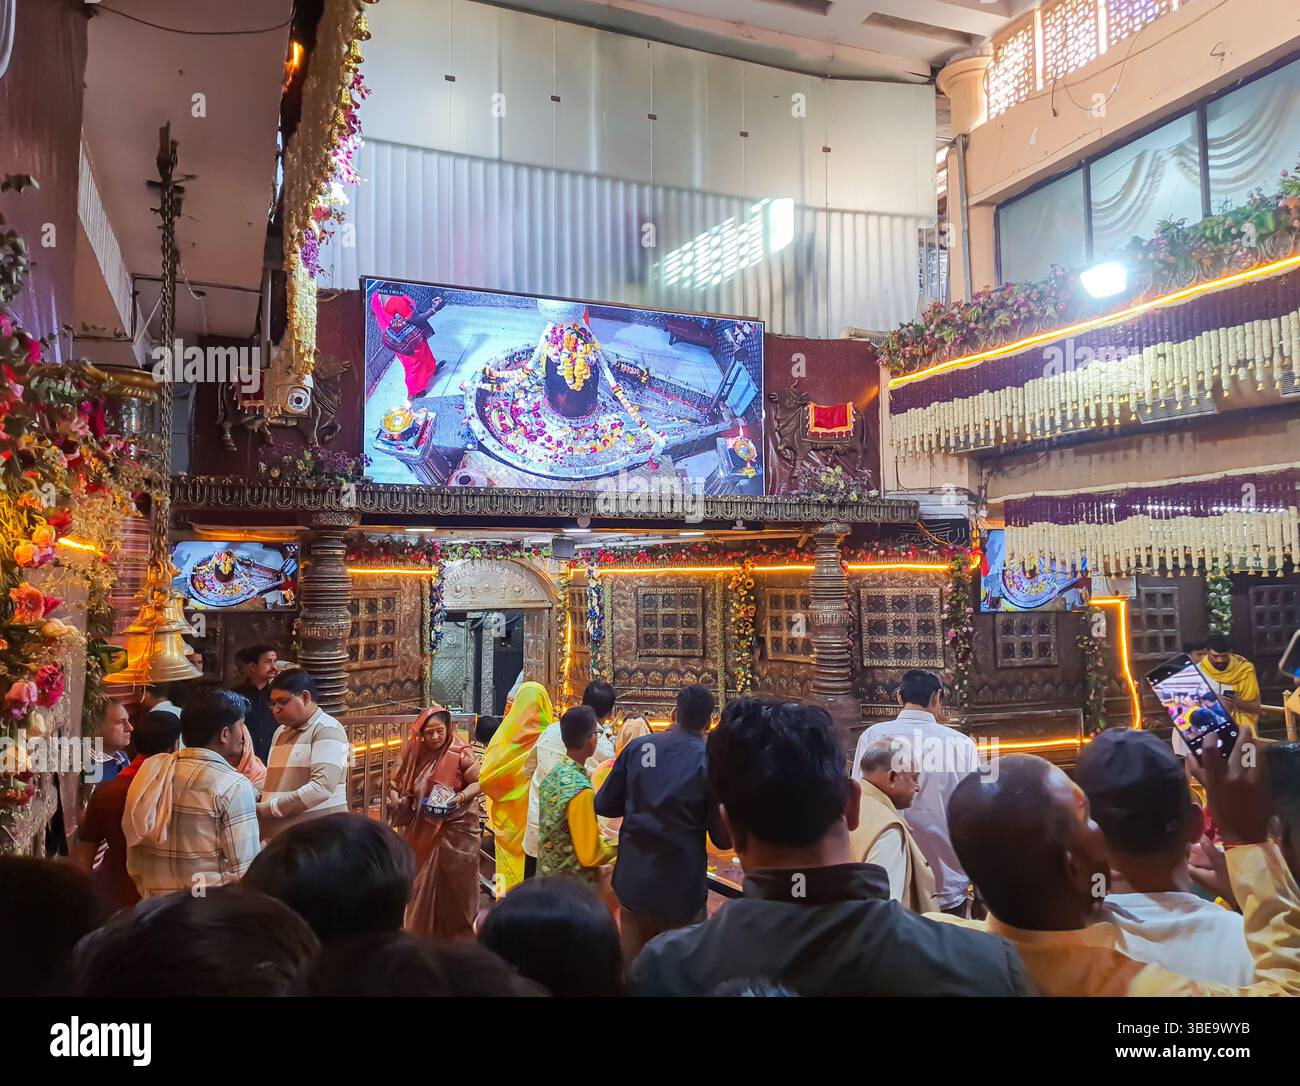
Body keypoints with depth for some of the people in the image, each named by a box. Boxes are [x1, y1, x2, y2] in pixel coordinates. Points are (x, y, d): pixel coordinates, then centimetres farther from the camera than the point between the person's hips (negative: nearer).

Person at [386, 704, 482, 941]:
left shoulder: (460, 752, -13)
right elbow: (397, 784, 6)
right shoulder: (416, 753, -1)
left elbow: (477, 783, -11)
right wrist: (396, 799, -14)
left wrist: (461, 797, -29)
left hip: (456, 828, -4)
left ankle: (460, 935, 21)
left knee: (455, 882, 4)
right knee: (423, 883, 12)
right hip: (423, 831, 4)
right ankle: (424, 935, 28)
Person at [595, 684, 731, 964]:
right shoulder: (710, 761, -12)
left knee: (632, 968, 20)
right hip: (681, 889, -3)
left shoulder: (637, 747, -4)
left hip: (632, 882, 3)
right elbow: (723, 838, -9)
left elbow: (603, 805, 2)